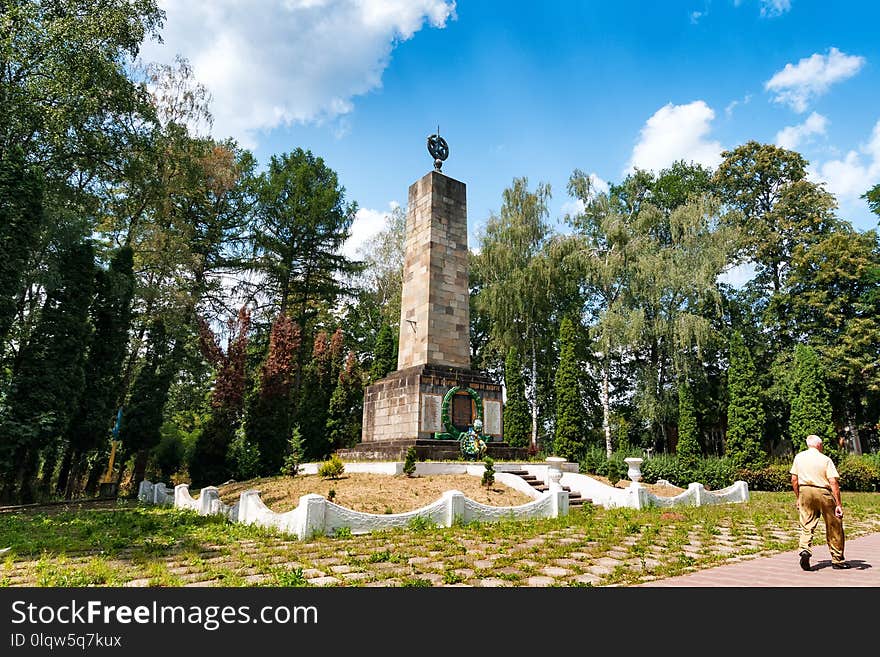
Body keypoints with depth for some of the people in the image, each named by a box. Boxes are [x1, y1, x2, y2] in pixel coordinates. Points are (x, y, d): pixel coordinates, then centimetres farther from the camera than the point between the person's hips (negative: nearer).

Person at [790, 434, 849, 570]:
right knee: (834, 527, 13)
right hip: (823, 493, -2)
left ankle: (804, 549, -18)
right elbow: (833, 482, -12)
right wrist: (838, 504, -11)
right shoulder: (826, 460, -5)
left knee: (806, 526, 5)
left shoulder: (799, 457, 6)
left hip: (805, 492, 2)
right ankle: (837, 560, 21)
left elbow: (794, 480, 6)